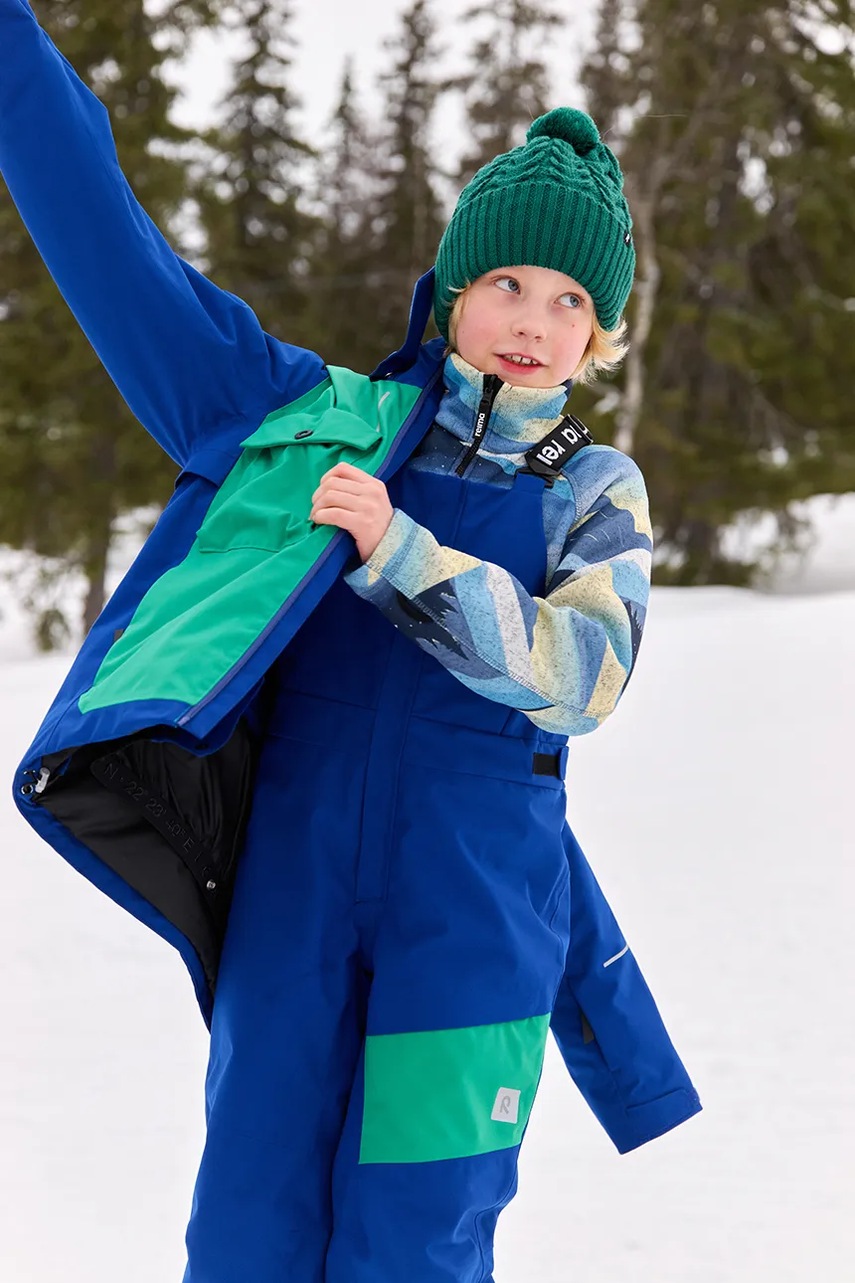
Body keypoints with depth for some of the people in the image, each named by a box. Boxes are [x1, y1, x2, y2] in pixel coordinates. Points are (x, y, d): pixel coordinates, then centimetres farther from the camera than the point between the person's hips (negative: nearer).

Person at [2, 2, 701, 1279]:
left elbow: (579, 675, -9)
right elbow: (110, 237, 7)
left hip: (474, 909, -1)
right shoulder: (321, 420, 8)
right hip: (294, 890, 1)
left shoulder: (596, 492, 8)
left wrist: (395, 552, -16)